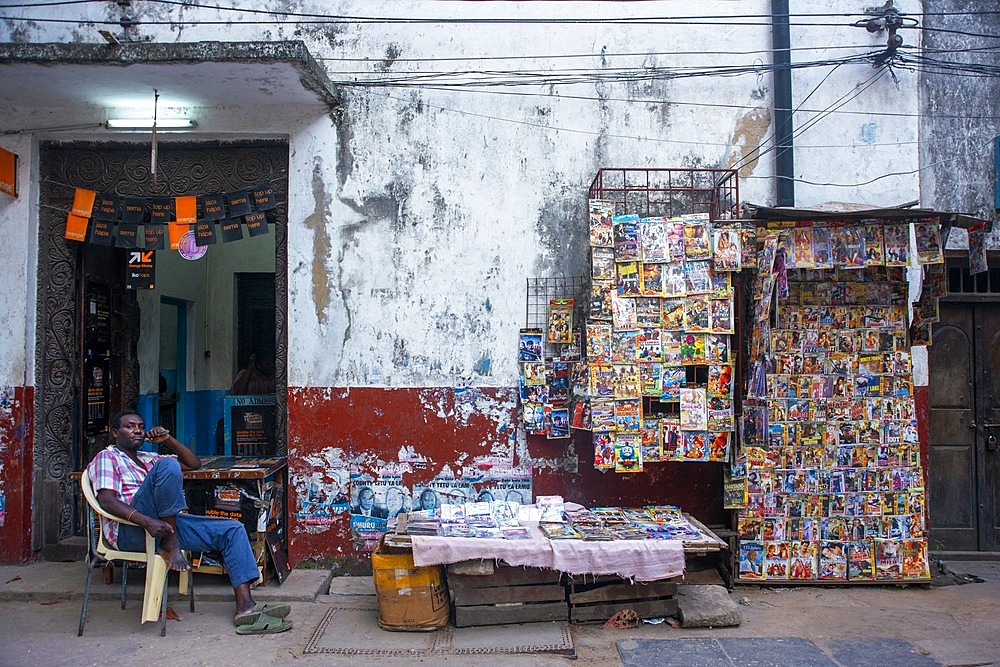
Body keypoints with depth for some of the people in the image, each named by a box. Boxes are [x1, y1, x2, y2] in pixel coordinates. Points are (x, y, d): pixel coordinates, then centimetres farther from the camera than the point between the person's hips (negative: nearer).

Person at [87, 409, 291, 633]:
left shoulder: (148, 459, 32)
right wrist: (146, 521, -24)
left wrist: (169, 440, 14)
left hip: (164, 524, 7)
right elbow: (106, 500, -9)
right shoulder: (106, 457, 9)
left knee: (233, 530, -7)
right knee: (167, 465, -28)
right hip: (128, 530, -7)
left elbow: (194, 463, 30)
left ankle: (245, 607, -20)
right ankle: (170, 545, -22)